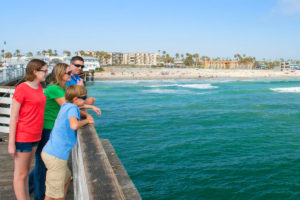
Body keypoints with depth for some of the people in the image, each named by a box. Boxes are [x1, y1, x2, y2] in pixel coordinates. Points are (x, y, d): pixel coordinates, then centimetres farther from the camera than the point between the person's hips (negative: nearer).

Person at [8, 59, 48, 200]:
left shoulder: (38, 86, 7)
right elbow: (13, 117, -14)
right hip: (23, 137, -8)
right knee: (20, 175, 6)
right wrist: (11, 143, -13)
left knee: (25, 172, 20)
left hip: (35, 136, 8)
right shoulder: (21, 89, -15)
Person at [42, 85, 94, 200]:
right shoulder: (72, 107, -13)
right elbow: (74, 125, -32)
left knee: (67, 177, 31)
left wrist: (87, 115, 14)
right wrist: (86, 121, -12)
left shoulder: (66, 106, 12)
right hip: (56, 156, -10)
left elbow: (77, 112, 34)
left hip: (48, 151, 10)